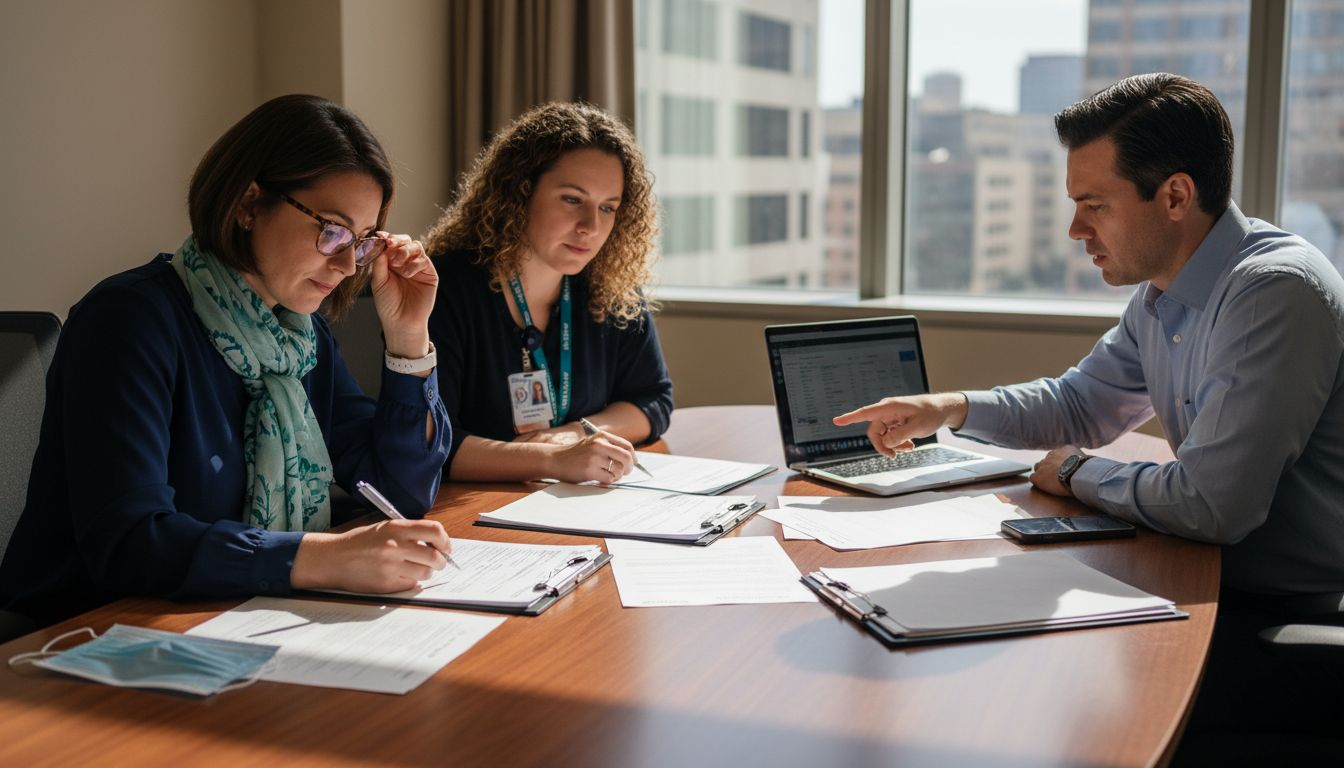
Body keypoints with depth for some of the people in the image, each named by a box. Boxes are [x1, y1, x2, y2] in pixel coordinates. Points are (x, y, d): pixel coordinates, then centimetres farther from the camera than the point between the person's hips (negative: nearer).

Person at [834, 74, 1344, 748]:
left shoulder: (1275, 294, -24)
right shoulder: (1160, 296, 6)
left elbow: (1209, 504, -27)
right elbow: (1080, 403, 20)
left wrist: (1077, 475, -9)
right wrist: (950, 409, 4)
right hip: (1231, 588, 8)